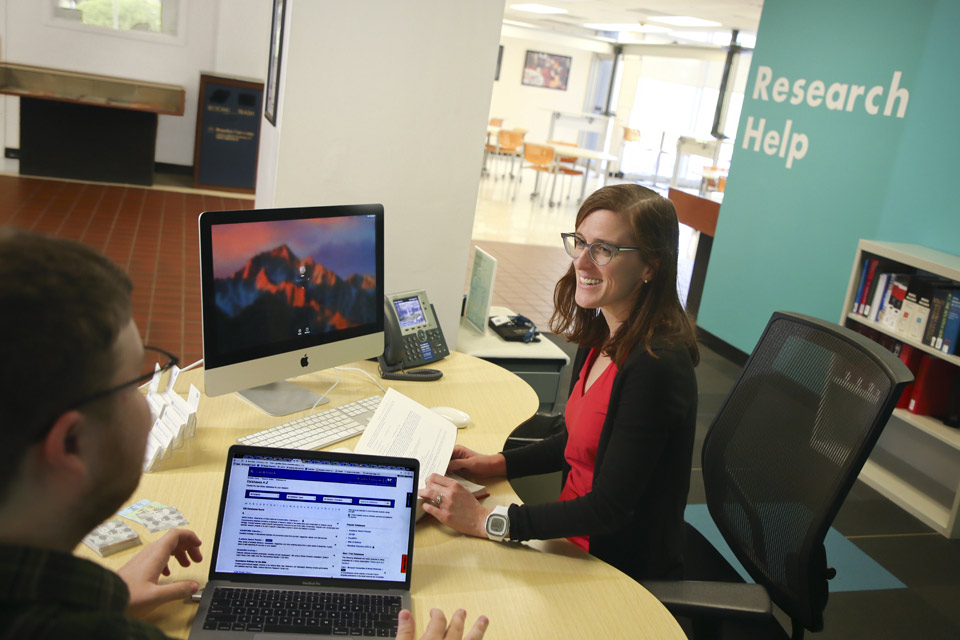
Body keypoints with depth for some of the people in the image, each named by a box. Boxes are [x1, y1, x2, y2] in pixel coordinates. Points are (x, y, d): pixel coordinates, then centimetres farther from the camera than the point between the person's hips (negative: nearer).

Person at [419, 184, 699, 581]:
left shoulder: (657, 366, -27)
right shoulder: (602, 337, 1)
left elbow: (610, 507, -25)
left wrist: (486, 520, -24)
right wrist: (496, 464, 4)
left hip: (622, 568, -7)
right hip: (577, 537, 8)